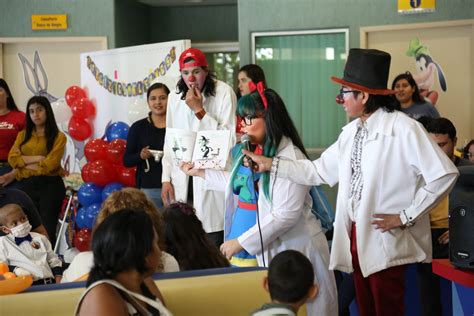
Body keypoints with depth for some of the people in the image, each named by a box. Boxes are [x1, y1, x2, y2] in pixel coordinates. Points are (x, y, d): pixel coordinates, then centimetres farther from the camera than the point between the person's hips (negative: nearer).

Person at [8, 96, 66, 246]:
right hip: (26, 185, 4)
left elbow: (49, 165, -11)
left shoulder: (58, 136, 0)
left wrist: (25, 162, -2)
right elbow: (12, 158, 0)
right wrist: (37, 158, -10)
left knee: (47, 228, -3)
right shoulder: (23, 135, 15)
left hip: (50, 185, -4)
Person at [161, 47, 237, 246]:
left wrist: (199, 110, -14)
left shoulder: (223, 92, -6)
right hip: (182, 179, 4)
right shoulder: (175, 97, 8)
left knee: (212, 242, -7)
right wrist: (166, 178, 10)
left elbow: (230, 138, -11)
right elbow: (170, 140, 14)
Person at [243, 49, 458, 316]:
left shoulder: (404, 129, -15)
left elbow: (444, 174, -17)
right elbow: (319, 171, 13)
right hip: (356, 235, 7)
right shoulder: (351, 132, 9)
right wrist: (271, 164, 5)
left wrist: (406, 216, -14)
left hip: (387, 239, -7)